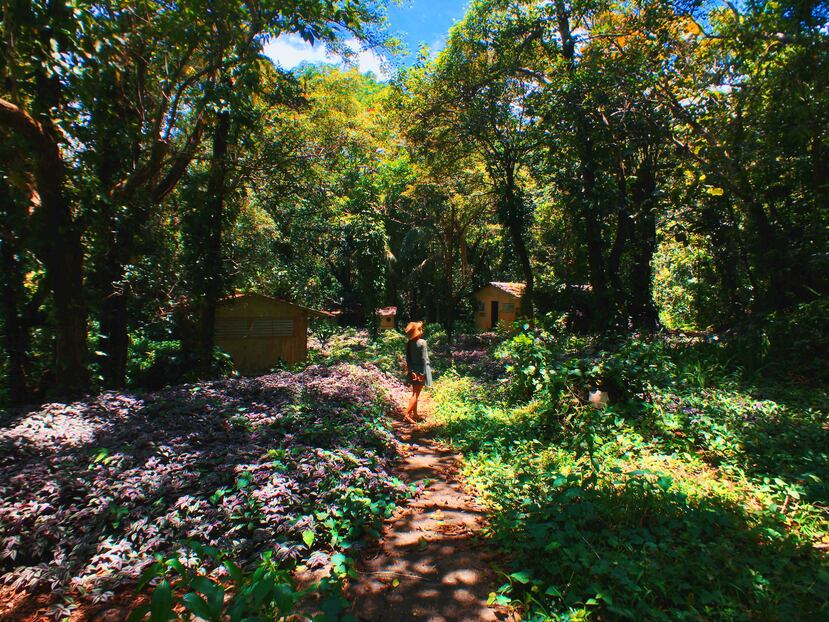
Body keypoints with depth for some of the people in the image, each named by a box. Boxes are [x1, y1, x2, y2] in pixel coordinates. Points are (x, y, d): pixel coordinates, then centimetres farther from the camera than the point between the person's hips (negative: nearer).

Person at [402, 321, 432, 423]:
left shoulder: (409, 343, 1)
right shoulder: (422, 342, -16)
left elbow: (408, 359, 0)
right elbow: (423, 359, -16)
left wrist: (411, 370, 1)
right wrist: (424, 373, -13)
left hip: (413, 370, 6)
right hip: (421, 370, -6)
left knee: (415, 393, 15)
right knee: (416, 394, -2)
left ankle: (415, 414, 21)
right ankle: (407, 413, -9)